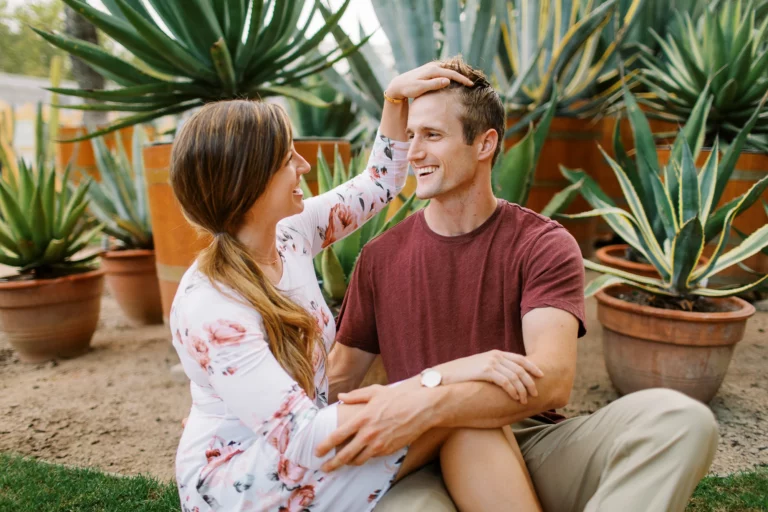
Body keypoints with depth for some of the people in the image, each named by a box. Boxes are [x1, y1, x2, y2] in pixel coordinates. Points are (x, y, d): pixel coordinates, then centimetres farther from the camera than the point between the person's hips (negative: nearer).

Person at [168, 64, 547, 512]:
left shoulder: (290, 233, -4)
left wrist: (397, 96, -2)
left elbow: (379, 182, 12)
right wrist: (447, 375, -38)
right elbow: (300, 438, -32)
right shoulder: (209, 310, -26)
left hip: (299, 438, 7)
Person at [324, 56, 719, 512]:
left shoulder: (544, 245, -3)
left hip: (533, 443, 2)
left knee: (682, 419, -25)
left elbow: (553, 379, -19)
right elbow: (339, 376, 11)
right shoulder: (382, 256, 4)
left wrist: (426, 407, -33)